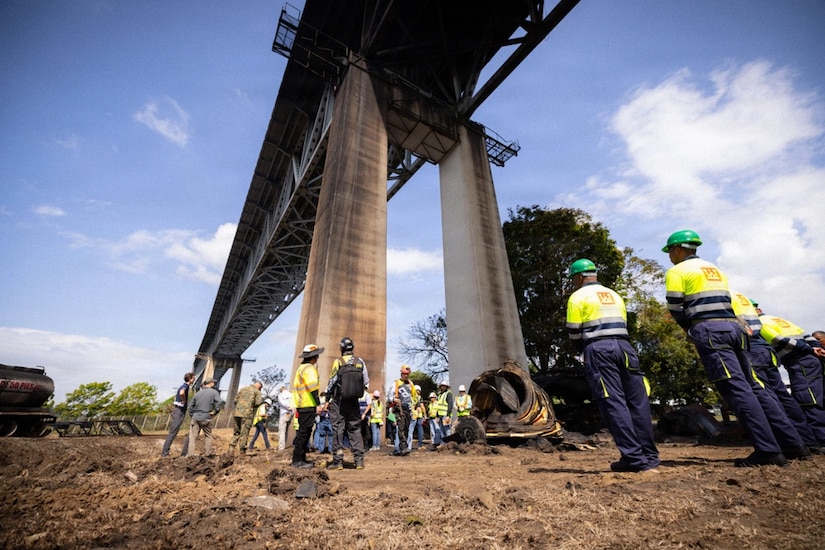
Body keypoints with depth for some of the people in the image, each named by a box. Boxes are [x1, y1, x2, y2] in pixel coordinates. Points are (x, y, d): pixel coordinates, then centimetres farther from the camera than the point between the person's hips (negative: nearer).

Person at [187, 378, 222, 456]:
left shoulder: (198, 392, 11)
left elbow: (191, 405, 13)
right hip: (206, 419, -3)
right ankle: (208, 453, 21)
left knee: (192, 437, 8)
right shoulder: (214, 392, -5)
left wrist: (192, 415, 19)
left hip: (195, 418, 3)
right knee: (208, 436, 13)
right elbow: (218, 403, -18)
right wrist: (214, 412, -6)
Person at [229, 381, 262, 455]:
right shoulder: (257, 391, 0)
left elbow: (235, 400, 15)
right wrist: (262, 400, 10)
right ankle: (242, 451, 7)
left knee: (236, 432, 16)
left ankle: (231, 448, 5)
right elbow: (258, 402, -11)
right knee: (244, 433, 3)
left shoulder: (242, 389, 17)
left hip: (237, 413, 5)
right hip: (247, 414, -5)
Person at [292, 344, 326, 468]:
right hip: (309, 405, -10)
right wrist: (318, 404, -20)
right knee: (304, 432, -4)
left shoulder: (301, 368, 19)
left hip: (301, 405, 10)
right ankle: (297, 460, 1)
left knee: (303, 432, 15)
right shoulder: (309, 368, -13)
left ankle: (301, 458, 22)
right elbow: (313, 387, -21)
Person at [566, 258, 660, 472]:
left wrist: (583, 350, 17)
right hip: (624, 347, 7)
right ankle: (649, 455, 15)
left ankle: (633, 457, -5)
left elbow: (574, 332, 0)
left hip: (598, 350, -6)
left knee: (614, 403, -5)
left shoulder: (578, 296, 3)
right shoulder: (614, 295, 23)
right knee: (637, 401, 8)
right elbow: (622, 325, 20)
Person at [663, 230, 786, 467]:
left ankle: (768, 450, -11)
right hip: (733, 326, 8)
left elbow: (675, 309, -4)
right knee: (742, 387, 11)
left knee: (736, 389, -10)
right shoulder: (714, 269, 25)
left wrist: (689, 327, 13)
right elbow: (722, 302, 22)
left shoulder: (677, 271, 0)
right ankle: (770, 446, 14)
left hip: (710, 330, -8)